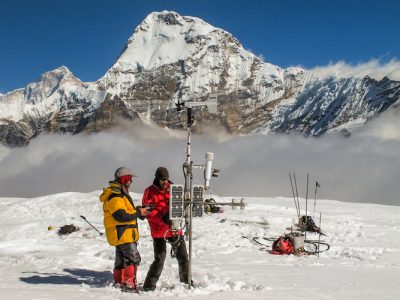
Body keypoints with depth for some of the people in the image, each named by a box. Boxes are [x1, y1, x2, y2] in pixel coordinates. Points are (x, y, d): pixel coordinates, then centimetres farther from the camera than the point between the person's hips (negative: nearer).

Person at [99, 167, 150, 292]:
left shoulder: (119, 194, 16)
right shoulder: (115, 197, -19)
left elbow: (126, 210, 22)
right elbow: (121, 216, -26)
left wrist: (138, 210, 4)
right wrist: (138, 213, -17)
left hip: (123, 234, 11)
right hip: (122, 233, -11)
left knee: (121, 259, 18)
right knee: (133, 258, -12)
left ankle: (119, 282, 28)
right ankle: (129, 284, -11)